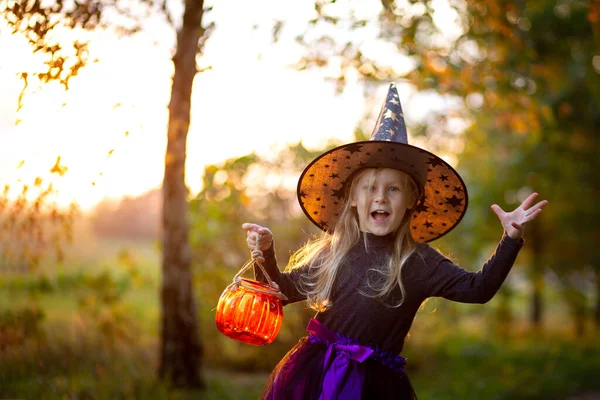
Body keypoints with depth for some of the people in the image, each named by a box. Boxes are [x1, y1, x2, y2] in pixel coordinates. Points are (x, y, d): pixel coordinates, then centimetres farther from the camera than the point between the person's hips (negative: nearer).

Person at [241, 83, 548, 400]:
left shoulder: (417, 262, -5)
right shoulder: (330, 252, 1)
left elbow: (477, 288, -13)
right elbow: (283, 291, 10)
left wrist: (511, 239, -22)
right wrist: (266, 255, -7)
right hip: (313, 373, 2)